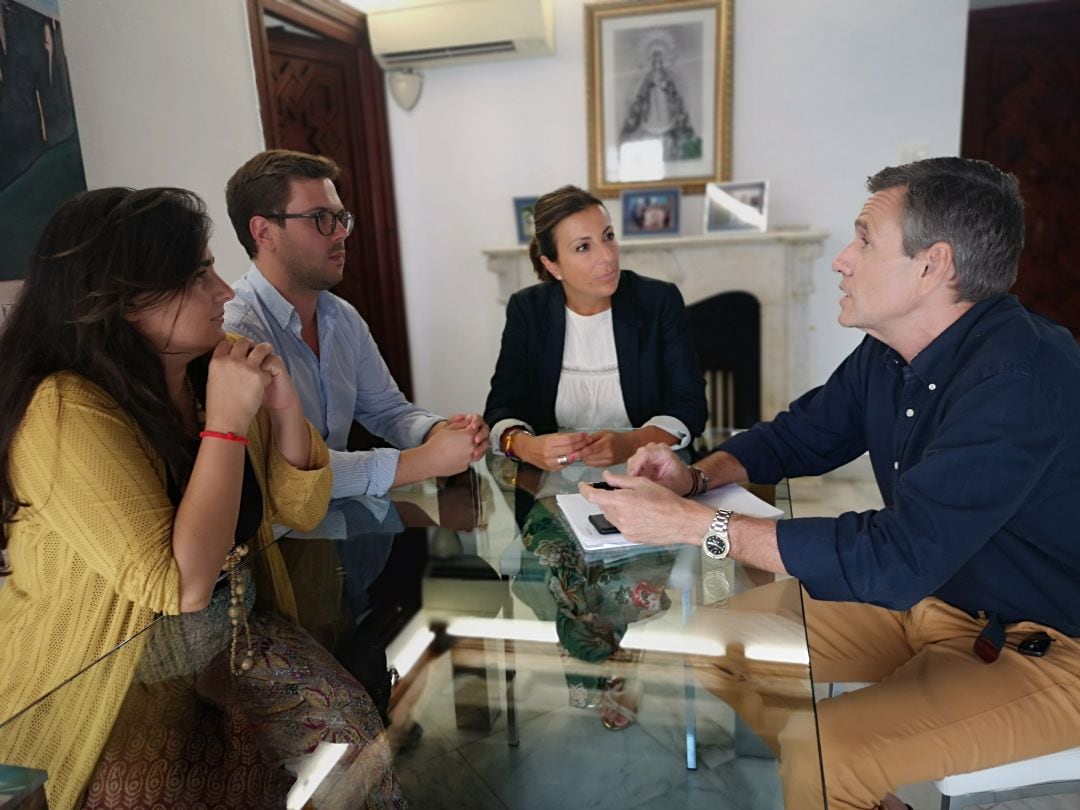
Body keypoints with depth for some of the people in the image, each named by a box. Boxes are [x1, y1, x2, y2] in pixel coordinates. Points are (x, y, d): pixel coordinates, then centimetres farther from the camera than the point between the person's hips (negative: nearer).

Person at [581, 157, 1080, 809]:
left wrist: (694, 525, -33)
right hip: (923, 591, 8)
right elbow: (801, 433, 8)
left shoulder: (1022, 377, -30)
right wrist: (698, 477, -11)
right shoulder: (889, 352, -4)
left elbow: (899, 558, -35)